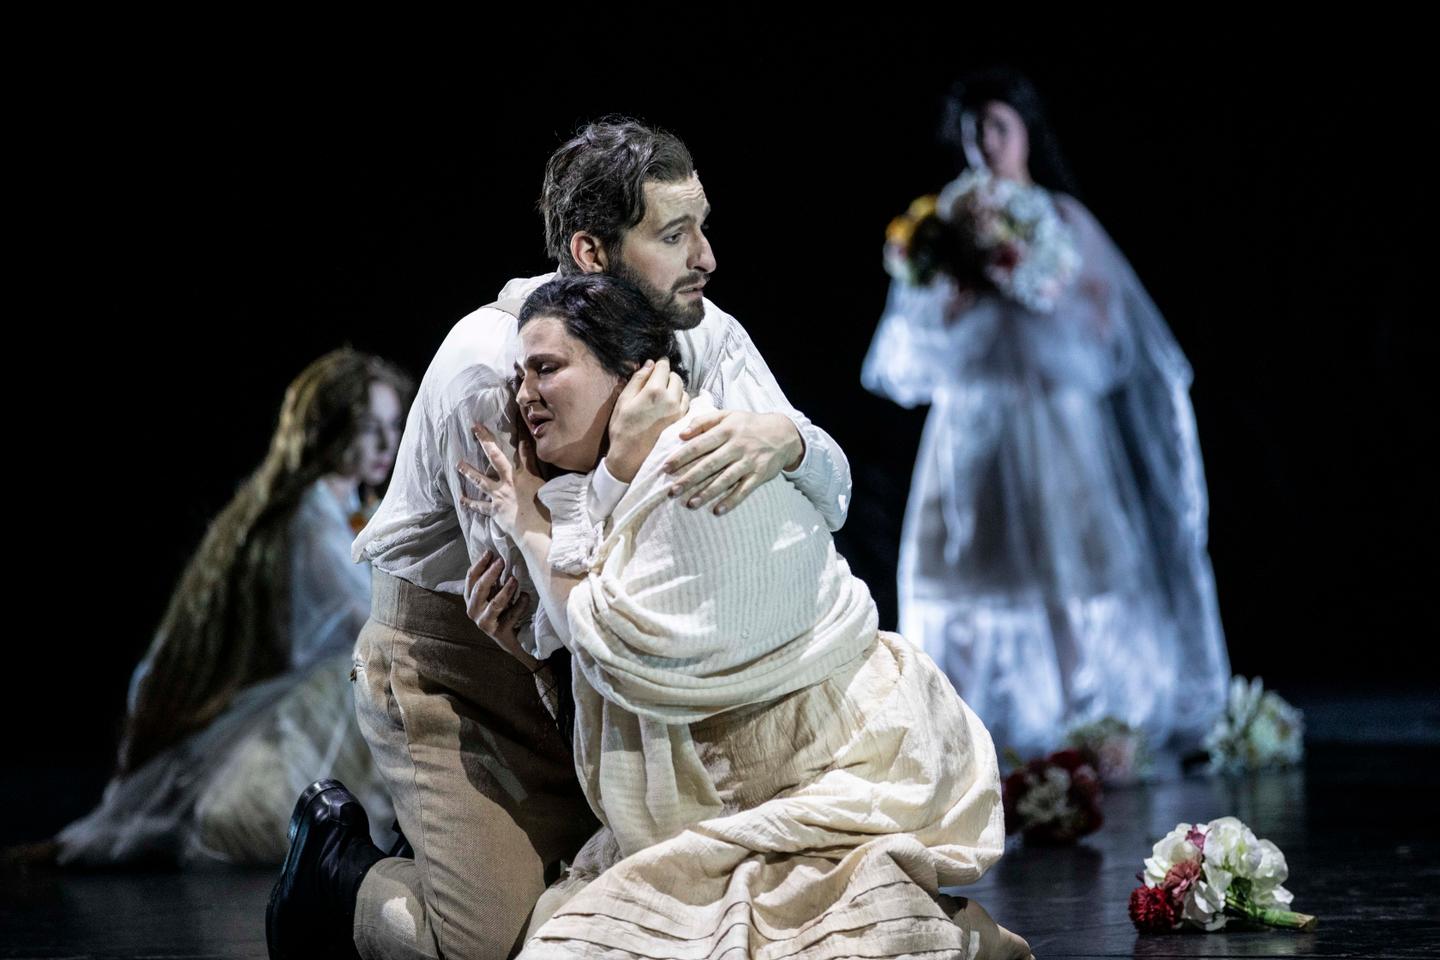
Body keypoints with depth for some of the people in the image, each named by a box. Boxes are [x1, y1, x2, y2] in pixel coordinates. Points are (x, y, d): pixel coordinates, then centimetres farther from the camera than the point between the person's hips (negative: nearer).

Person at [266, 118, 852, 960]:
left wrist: (784, 438, -42)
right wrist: (622, 473, -39)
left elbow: (832, 496, -19)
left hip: (593, 655, 6)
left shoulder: (704, 337, -10)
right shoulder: (487, 368, -27)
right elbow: (538, 620, -27)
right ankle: (339, 870, 15)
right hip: (453, 655, -6)